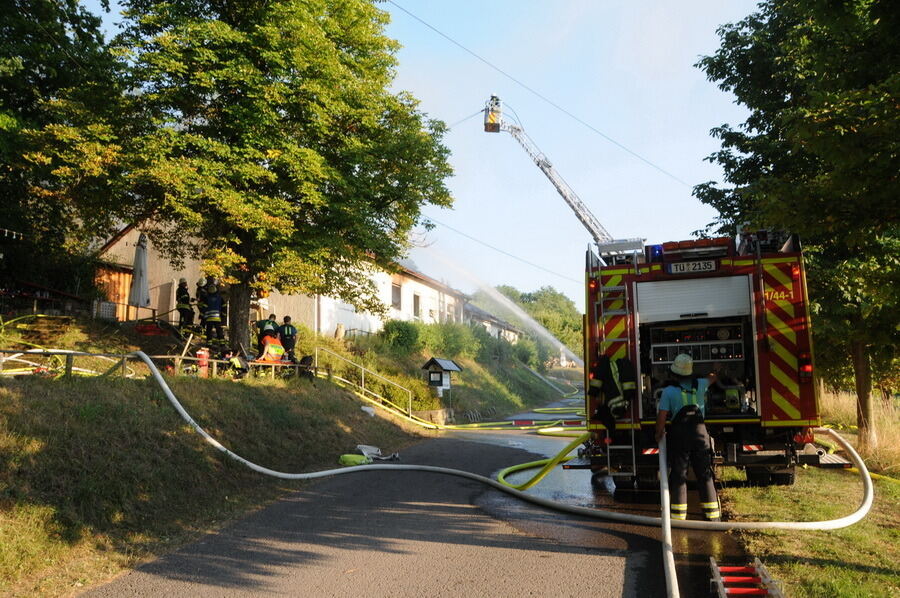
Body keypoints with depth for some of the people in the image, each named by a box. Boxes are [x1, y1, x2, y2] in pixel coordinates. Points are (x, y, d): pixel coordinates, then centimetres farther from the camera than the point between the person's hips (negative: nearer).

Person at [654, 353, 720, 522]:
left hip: (679, 435, -3)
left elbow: (661, 416, -9)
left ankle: (679, 516, 2)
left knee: (678, 476, 3)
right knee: (705, 476, 10)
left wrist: (659, 434, 8)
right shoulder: (700, 385, 8)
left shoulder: (669, 391, -4)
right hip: (700, 434, 3)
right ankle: (712, 515, 14)